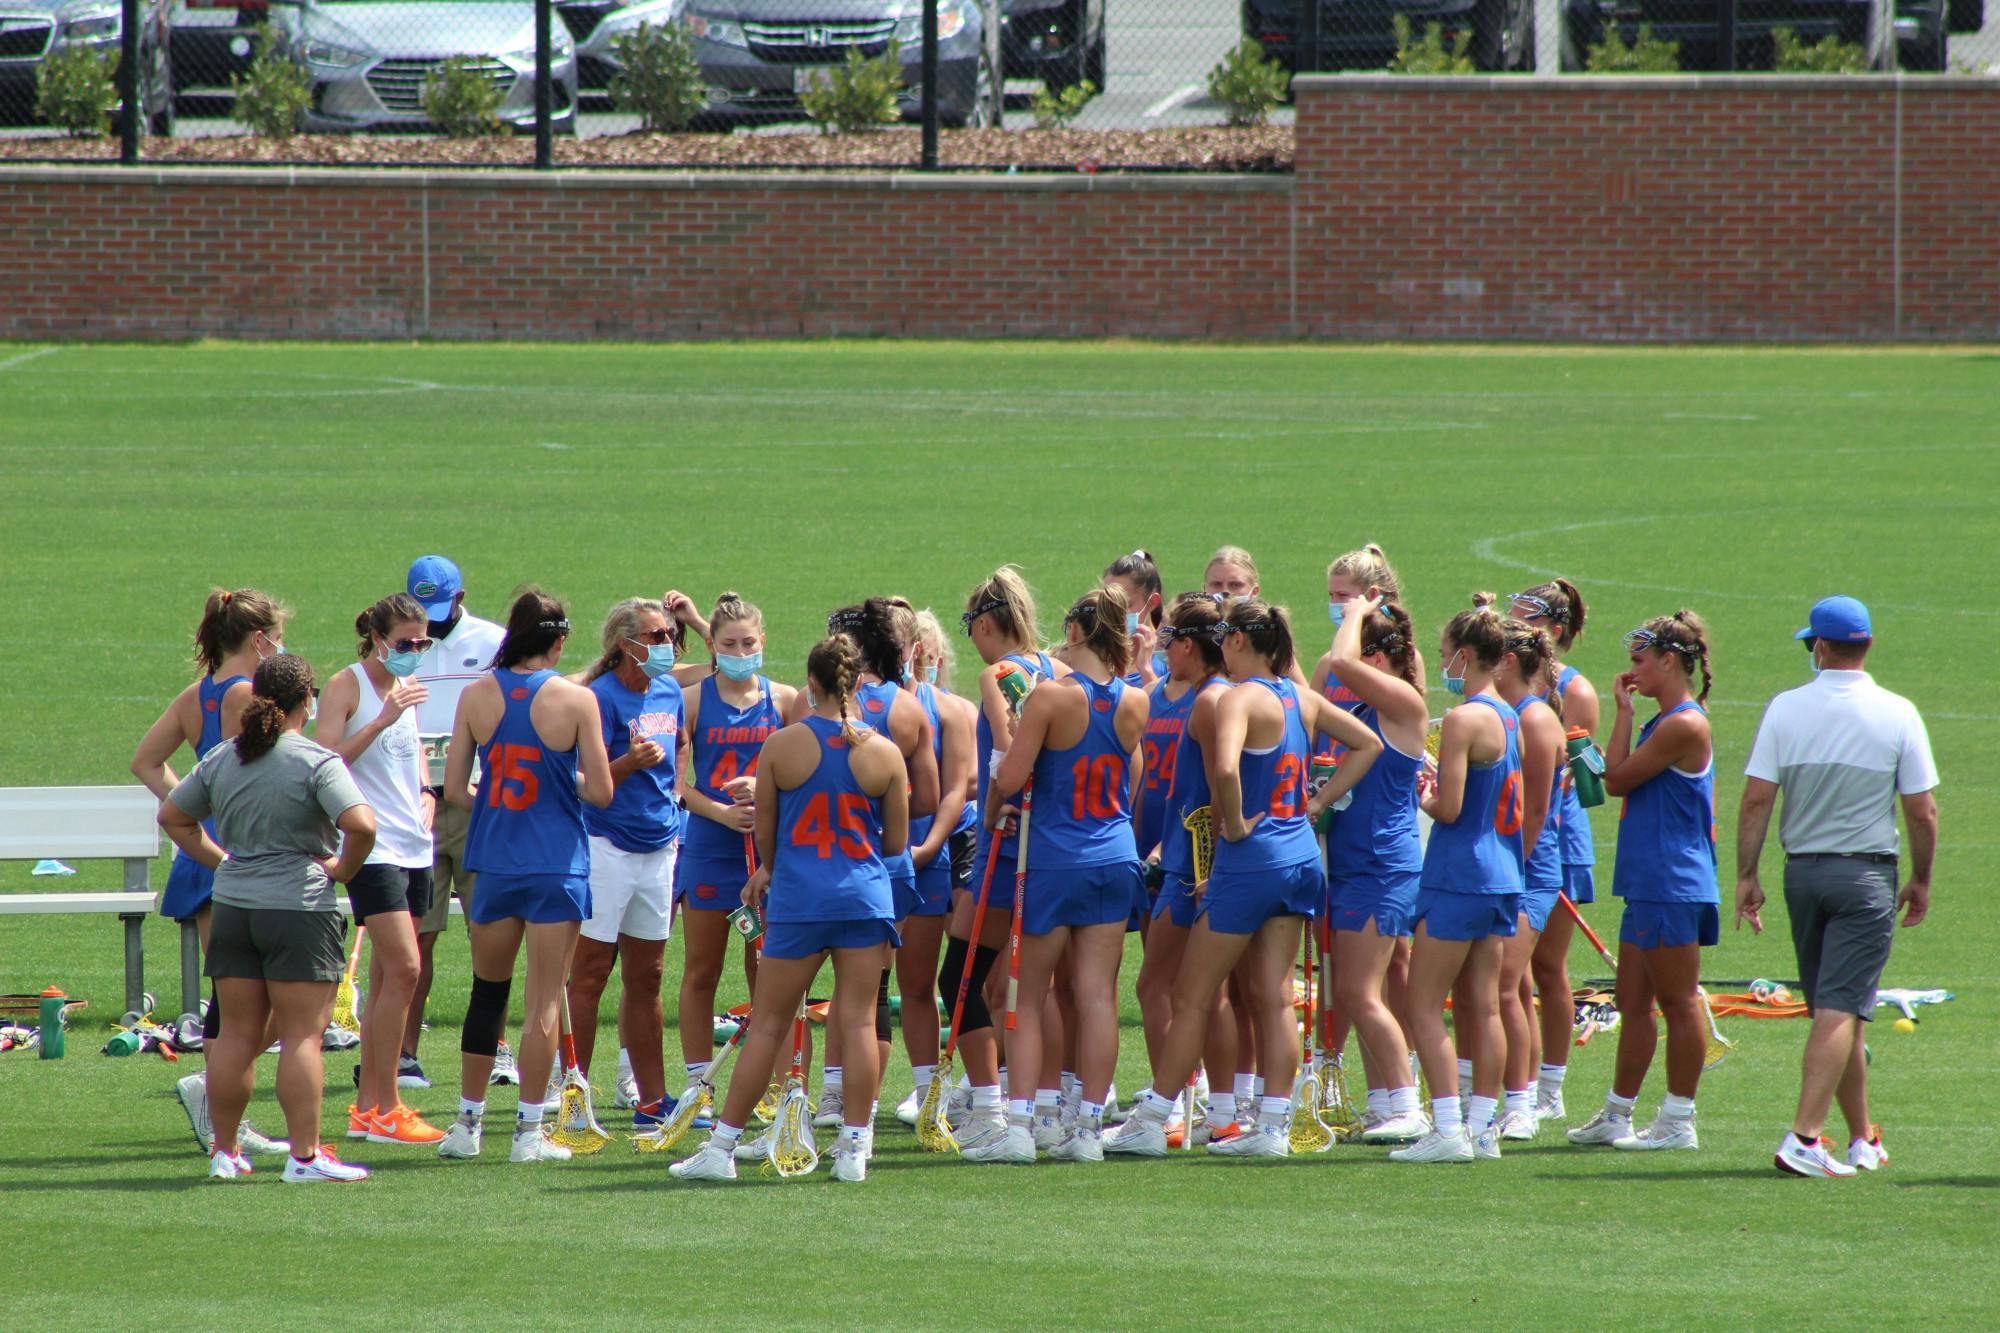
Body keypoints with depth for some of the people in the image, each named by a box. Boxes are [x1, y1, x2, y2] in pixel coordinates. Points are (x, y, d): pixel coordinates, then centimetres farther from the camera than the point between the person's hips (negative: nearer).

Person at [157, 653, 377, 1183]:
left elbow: (172, 816, 18)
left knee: (237, 1033, 12)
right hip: (299, 908, -6)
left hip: (233, 905, 6)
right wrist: (344, 869, -6)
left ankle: (225, 1150, 16)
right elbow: (361, 824, -22)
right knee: (302, 1035, -3)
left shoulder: (222, 759, 9)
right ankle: (306, 1155, -6)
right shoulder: (316, 761, -10)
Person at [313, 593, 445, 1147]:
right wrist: (382, 720, -25)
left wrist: (426, 795, 13)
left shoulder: (406, 686, 16)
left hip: (413, 846, 8)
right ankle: (385, 1108, -11)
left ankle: (367, 1107, 14)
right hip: (373, 846, -8)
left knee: (388, 976, 9)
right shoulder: (347, 687, -8)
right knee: (403, 968, -15)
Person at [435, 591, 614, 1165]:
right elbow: (600, 792, -8)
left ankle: (468, 1123, 21)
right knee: (544, 1000, 2)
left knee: (487, 991, 16)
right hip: (558, 864, -3)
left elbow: (453, 788, 1)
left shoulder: (477, 697, -1)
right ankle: (529, 1131, 2)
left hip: (494, 860, 3)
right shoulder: (576, 700, -9)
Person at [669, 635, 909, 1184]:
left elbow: (765, 832, 4)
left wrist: (769, 870, 25)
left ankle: (722, 1145, 9)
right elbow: (897, 841, 6)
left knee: (768, 1024, 5)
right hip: (864, 897, 1)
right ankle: (855, 1146, 3)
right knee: (858, 1021, 4)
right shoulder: (884, 753, -2)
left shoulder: (782, 746, -5)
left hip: (797, 898, -1)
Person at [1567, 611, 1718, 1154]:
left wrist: (1624, 712, -6)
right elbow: (1621, 781, 18)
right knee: (1633, 1003, 13)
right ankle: (1617, 1114, 19)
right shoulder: (1665, 723, 16)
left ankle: (1679, 1122, 0)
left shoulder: (1684, 725, -15)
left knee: (1678, 1002, -4)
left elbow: (1617, 779, -11)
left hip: (1673, 886, -10)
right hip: (1648, 884, 10)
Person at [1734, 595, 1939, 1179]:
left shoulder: (1786, 709, -3)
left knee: (1832, 1009, 14)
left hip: (1803, 869, 3)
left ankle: (1863, 1138, 23)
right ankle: (1804, 1136, -20)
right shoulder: (1897, 715, -5)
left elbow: (1756, 799, -6)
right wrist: (1921, 881, 8)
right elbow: (1922, 811, -4)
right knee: (1840, 1008, -7)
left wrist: (1747, 875, 0)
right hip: (1867, 873, -3)